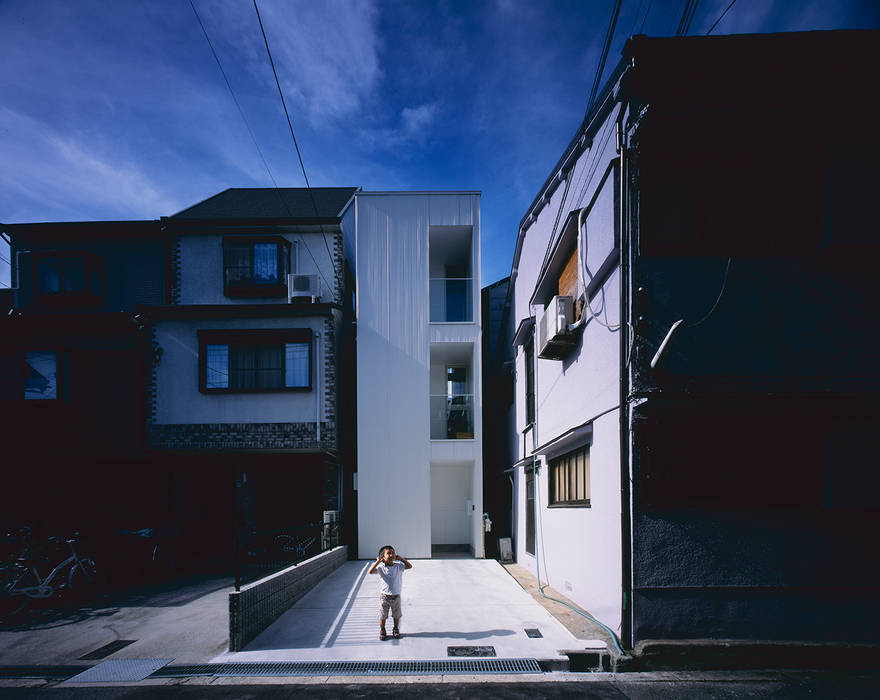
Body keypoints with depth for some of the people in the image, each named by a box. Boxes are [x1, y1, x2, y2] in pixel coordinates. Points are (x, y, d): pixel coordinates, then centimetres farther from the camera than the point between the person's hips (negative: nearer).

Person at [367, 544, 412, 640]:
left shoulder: (398, 566, -5)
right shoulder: (380, 567, -11)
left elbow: (409, 566, -7)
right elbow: (370, 571, -22)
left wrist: (401, 559, -11)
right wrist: (378, 561, -25)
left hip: (396, 596, 2)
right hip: (384, 596, -2)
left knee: (396, 615, 16)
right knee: (382, 616, 9)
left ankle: (396, 630, 35)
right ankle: (382, 631, 29)